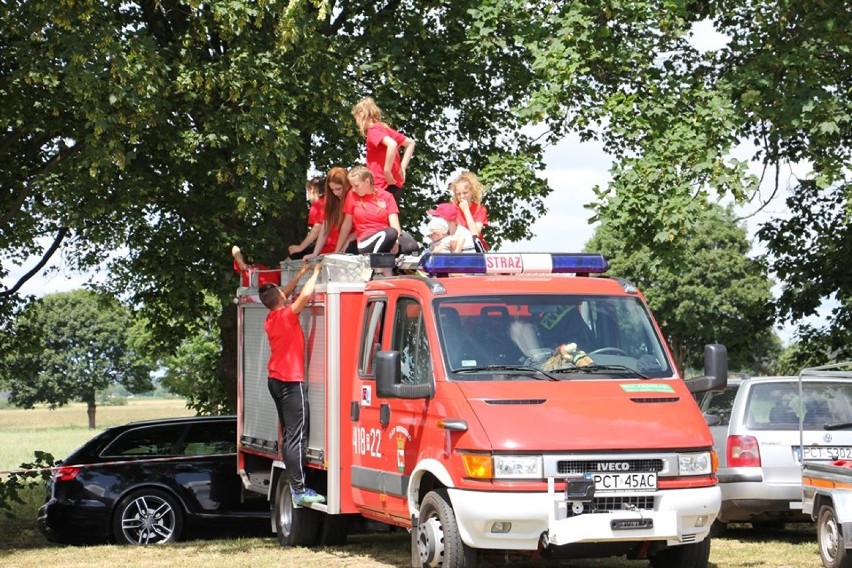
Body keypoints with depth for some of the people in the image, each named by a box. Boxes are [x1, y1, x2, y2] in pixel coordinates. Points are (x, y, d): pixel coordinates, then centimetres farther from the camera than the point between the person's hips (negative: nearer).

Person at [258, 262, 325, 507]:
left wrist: (301, 273, 27)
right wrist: (315, 273, -6)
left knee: (289, 434, 13)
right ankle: (299, 490, -17)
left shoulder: (271, 318, 9)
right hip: (291, 381, -9)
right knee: (297, 436, -12)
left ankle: (292, 482, 13)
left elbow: (283, 295, 26)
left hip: (275, 380, 9)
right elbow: (305, 295, -22)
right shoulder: (287, 315, -13)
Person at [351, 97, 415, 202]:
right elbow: (410, 143, 21)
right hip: (393, 184, 9)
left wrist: (387, 172, -22)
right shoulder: (384, 129, 16)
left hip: (384, 186, -9)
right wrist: (402, 167, 12)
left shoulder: (373, 130, -10)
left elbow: (392, 144, -28)